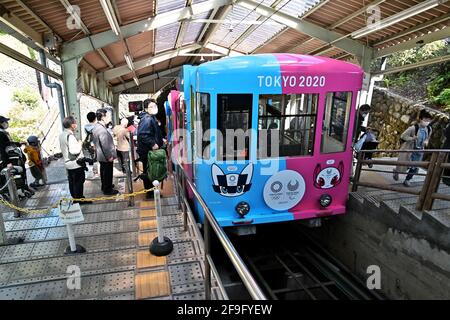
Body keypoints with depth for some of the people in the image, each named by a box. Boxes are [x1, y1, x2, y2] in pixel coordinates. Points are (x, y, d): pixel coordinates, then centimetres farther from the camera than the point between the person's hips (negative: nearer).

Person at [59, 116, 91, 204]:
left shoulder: (62, 135, 7)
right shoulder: (70, 136, -22)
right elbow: (74, 151, -29)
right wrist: (79, 144, -13)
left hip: (68, 163, 9)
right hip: (76, 163, -9)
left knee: (72, 182, 16)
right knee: (79, 182, 3)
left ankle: (75, 198, 27)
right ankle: (80, 199, 12)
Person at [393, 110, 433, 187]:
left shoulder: (429, 129, -6)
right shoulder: (413, 128, -23)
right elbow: (403, 136, -15)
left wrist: (426, 141, -6)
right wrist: (412, 138, -27)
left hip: (419, 151, 5)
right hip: (409, 150, -5)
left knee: (415, 167, 6)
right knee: (406, 165, 6)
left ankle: (407, 180, 23)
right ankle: (396, 171, 38)